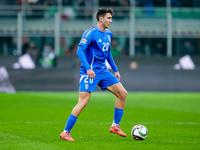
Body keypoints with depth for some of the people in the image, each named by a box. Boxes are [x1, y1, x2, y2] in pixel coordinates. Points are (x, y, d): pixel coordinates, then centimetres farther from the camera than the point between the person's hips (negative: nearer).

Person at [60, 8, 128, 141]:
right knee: (84, 101, -16)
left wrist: (115, 70, 23)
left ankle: (115, 126, 12)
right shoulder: (90, 33, -12)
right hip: (89, 72, -8)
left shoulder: (108, 34, 13)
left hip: (103, 72, 8)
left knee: (123, 93, 1)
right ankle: (66, 132, -8)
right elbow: (80, 51, -20)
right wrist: (88, 68, -30)